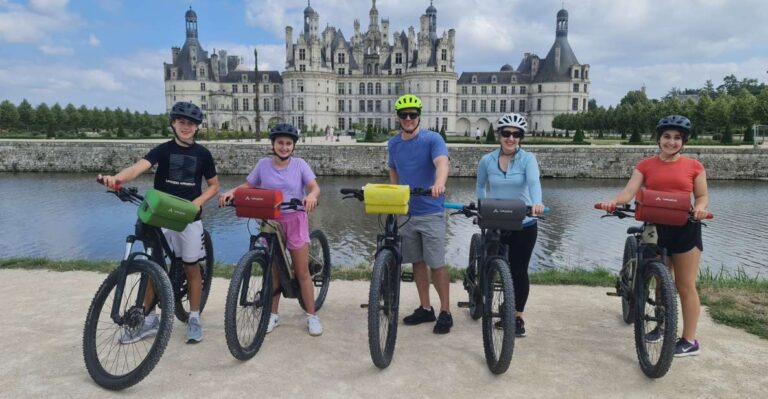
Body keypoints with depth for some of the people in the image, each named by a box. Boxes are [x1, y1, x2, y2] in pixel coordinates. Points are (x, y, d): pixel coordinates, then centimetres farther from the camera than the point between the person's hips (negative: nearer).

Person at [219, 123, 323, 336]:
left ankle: (312, 316, 12)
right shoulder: (263, 164, 1)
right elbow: (248, 185, 9)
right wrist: (231, 192, -11)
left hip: (295, 220, -2)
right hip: (271, 221, 2)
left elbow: (315, 186, -12)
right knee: (274, 270, 10)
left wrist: (311, 196, -36)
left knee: (302, 272, 1)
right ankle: (273, 315, 24)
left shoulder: (299, 164, -4)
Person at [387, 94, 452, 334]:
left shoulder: (432, 139, -10)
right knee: (418, 262, 12)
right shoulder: (393, 144, 7)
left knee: (437, 264, -1)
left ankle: (445, 312, 11)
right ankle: (425, 308, 24)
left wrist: (439, 183, -48)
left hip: (431, 212, -5)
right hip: (406, 212, 5)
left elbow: (442, 163, -28)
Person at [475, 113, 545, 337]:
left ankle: (518, 317, 20)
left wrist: (536, 202, -46)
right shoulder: (486, 161, -1)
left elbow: (534, 182, -27)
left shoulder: (527, 159, -8)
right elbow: (481, 186, 15)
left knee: (519, 271, 4)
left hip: (524, 225, -2)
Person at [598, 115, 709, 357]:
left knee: (685, 286, 2)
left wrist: (700, 209, -18)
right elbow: (629, 192, -10)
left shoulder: (694, 166, 0)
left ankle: (689, 341, 11)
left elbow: (702, 196, 5)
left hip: (685, 229, -2)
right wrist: (613, 202, -30)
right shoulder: (645, 166, 2)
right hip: (655, 227, 2)